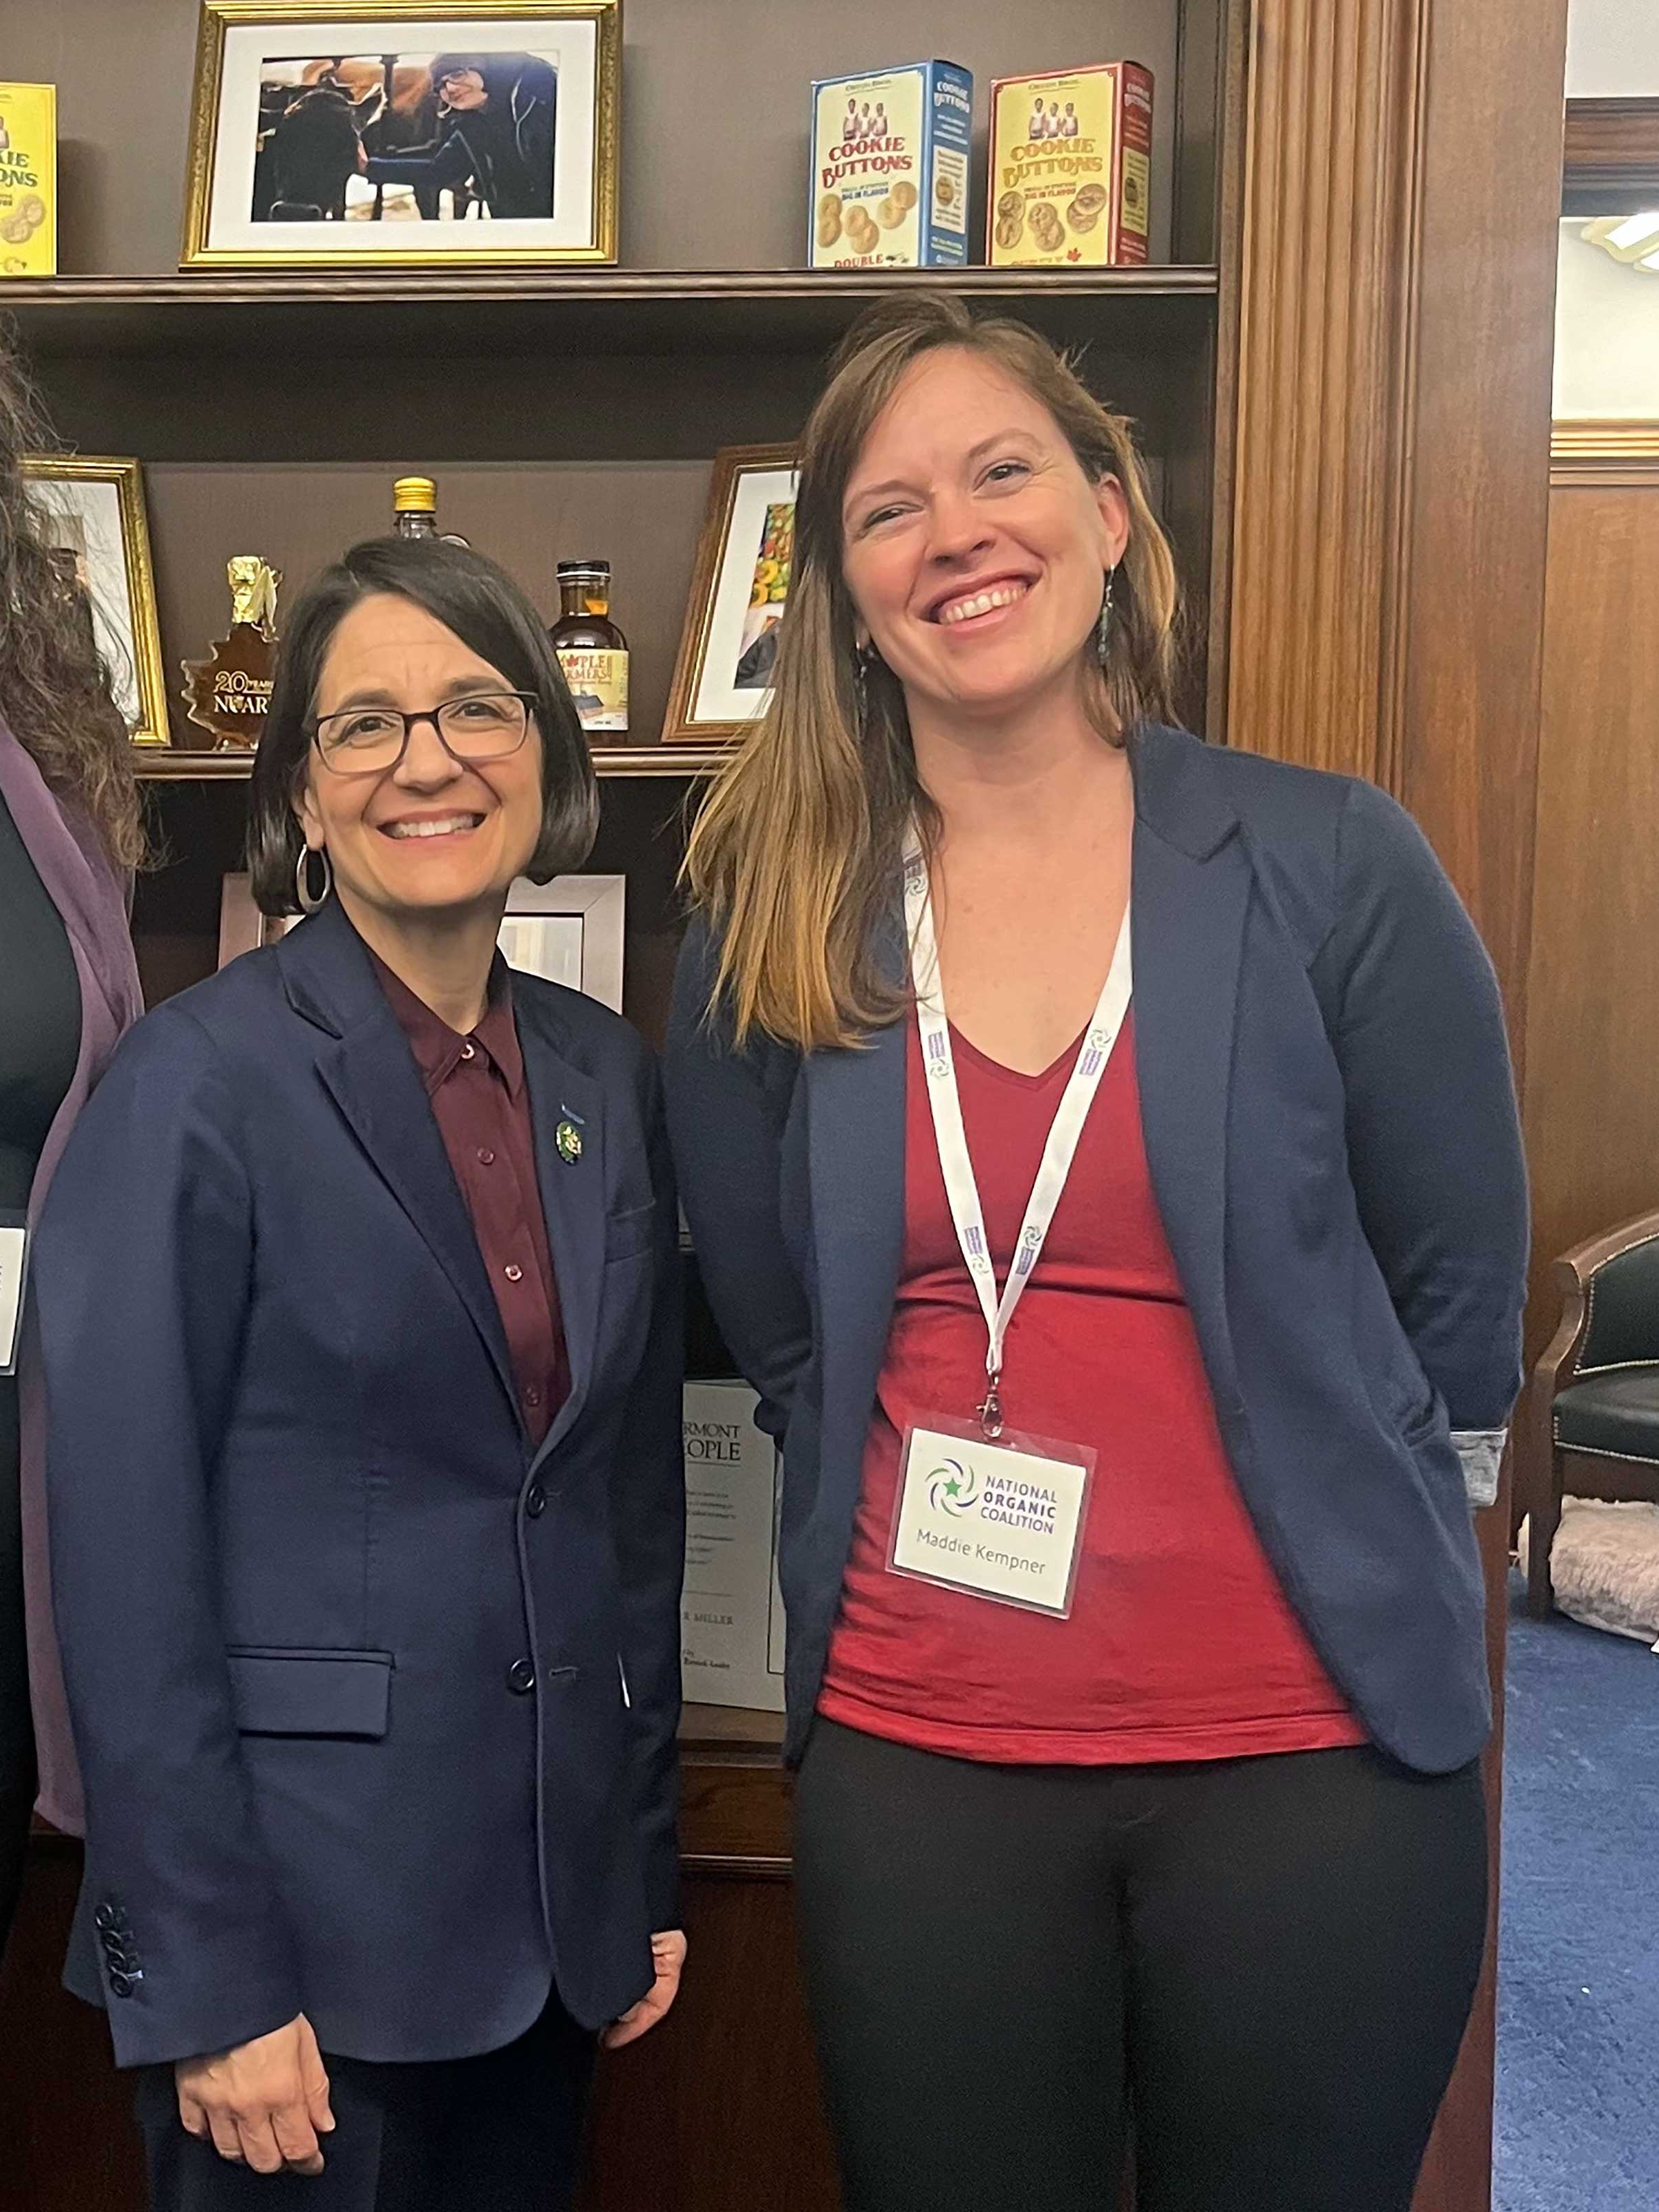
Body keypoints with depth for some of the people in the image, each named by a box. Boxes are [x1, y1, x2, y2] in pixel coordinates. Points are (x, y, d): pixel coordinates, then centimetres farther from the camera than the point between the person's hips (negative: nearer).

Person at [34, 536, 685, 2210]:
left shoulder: (605, 1075, 4)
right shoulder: (195, 1083, -13)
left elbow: (633, 1495, 9)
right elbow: (127, 1561, -13)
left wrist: (644, 1868, 10)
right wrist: (210, 1985, -13)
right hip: (305, 1920, -5)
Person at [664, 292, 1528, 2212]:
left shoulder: (1328, 867, -5)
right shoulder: (769, 931, 0)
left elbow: (1460, 1304, 2)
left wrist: (1339, 1551, 8)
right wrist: (958, 1517, 8)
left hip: (1309, 1756, -1)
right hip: (915, 1755, 2)